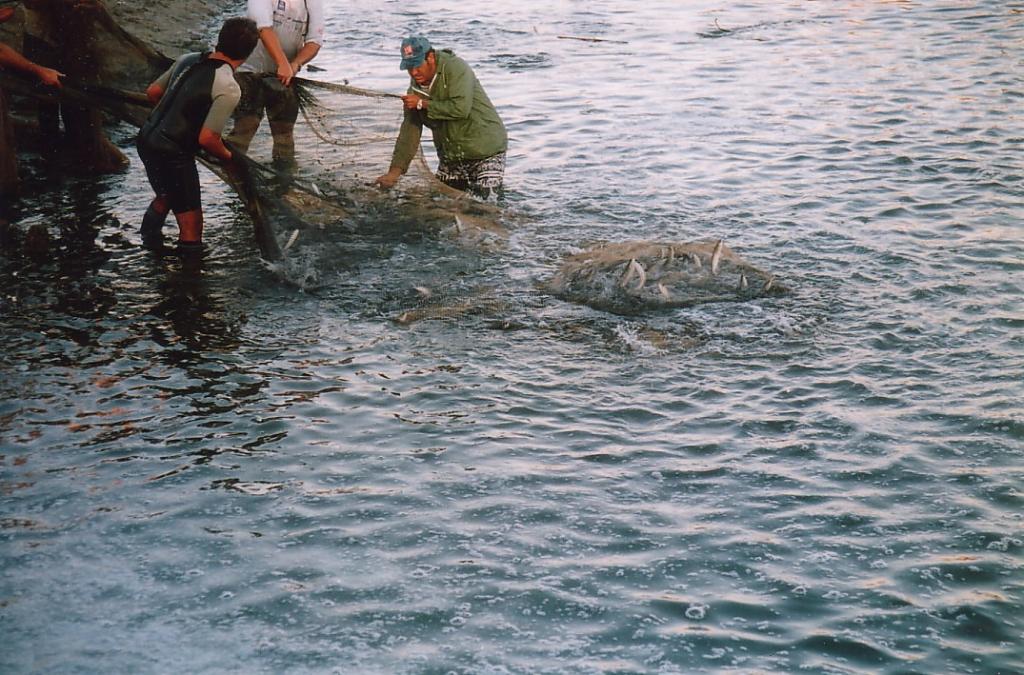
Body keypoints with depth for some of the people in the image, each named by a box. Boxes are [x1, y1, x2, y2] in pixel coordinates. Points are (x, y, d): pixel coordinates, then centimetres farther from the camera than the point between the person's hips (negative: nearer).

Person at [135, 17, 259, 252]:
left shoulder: (188, 60, 2)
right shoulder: (228, 88, -20)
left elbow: (152, 93, 13)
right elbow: (206, 139, -22)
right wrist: (227, 156, -2)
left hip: (147, 138, 9)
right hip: (172, 155, -9)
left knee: (167, 195, 35)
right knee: (191, 226, 0)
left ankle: (149, 241, 47)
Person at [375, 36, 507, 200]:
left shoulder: (455, 68, -17)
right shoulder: (415, 87, 3)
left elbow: (461, 108, -30)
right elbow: (410, 130, 2)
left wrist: (422, 104, -20)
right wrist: (395, 171, -7)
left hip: (485, 151, -7)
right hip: (450, 159, 7)